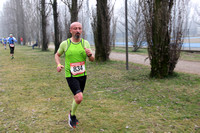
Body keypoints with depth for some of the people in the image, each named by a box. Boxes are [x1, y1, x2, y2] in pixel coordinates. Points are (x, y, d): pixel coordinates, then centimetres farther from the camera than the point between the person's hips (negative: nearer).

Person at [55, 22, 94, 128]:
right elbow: (57, 55, 10)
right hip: (71, 76, -4)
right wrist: (58, 65, -9)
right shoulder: (65, 44, -7)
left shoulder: (85, 43, -2)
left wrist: (90, 54, -22)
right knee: (79, 98, -19)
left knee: (77, 97, 18)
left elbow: (92, 60, 1)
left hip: (83, 75, 4)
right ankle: (72, 115, 11)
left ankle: (72, 115, 45)